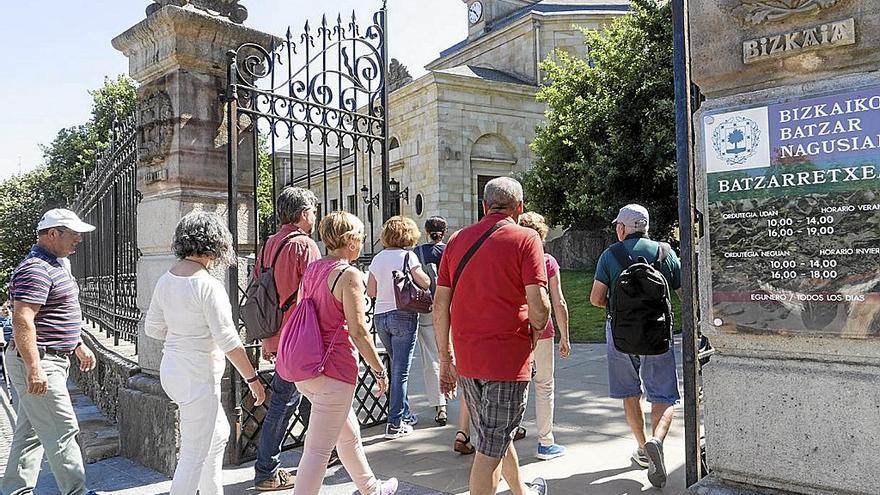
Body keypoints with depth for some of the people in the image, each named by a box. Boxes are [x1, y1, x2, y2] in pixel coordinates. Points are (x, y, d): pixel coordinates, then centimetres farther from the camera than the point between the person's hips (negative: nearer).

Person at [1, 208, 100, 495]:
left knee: (30, 431, 15)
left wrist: (78, 346, 27)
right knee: (62, 430, -5)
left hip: (52, 361, 11)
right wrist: (34, 369, -28)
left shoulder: (54, 265, 16)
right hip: (37, 363, -10)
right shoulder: (35, 269, -18)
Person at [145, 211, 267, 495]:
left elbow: (152, 328, 11)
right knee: (194, 455, 1)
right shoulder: (208, 285, -21)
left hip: (171, 369, 9)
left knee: (218, 435, 24)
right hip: (197, 376, -9)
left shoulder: (166, 280, 3)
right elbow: (228, 341, -20)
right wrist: (253, 379, -13)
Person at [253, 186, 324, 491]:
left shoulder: (269, 245, 11)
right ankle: (267, 473, 8)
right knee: (283, 404, -1)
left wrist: (266, 340, 20)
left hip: (277, 338, 9)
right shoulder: (304, 245, -14)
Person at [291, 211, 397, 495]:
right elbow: (358, 330, -18)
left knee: (349, 434, 24)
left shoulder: (311, 269, 10)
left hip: (306, 369, 9)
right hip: (334, 370, -9)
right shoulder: (349, 275, -15)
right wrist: (379, 370, -9)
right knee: (318, 449, -1)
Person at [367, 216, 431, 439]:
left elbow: (370, 291, 12)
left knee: (397, 367, 20)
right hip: (403, 315, -6)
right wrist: (416, 271, 7)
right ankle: (395, 424, 1)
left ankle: (404, 414, 31)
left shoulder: (377, 259, 8)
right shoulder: (407, 256, -9)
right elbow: (425, 283, -12)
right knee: (401, 371, -1)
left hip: (380, 316, 6)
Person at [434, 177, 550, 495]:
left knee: (497, 435, 24)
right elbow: (538, 304, -17)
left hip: (465, 359, 6)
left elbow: (440, 305, 6)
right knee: (491, 447, 5)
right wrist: (536, 331, 5)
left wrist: (446, 358, 13)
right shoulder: (525, 239, -7)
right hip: (507, 357, -6)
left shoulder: (458, 239, 8)